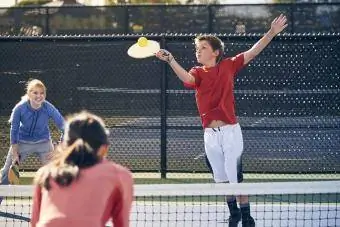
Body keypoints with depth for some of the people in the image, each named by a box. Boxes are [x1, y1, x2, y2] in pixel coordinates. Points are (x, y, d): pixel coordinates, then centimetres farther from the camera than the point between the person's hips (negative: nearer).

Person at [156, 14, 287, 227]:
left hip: (230, 131, -3)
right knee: (222, 180, 12)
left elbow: (253, 52, -1)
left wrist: (272, 33, -11)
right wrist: (170, 60, -32)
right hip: (210, 135, 3)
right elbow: (187, 78, -17)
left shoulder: (227, 66, 2)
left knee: (236, 179, -5)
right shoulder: (198, 73, 6)